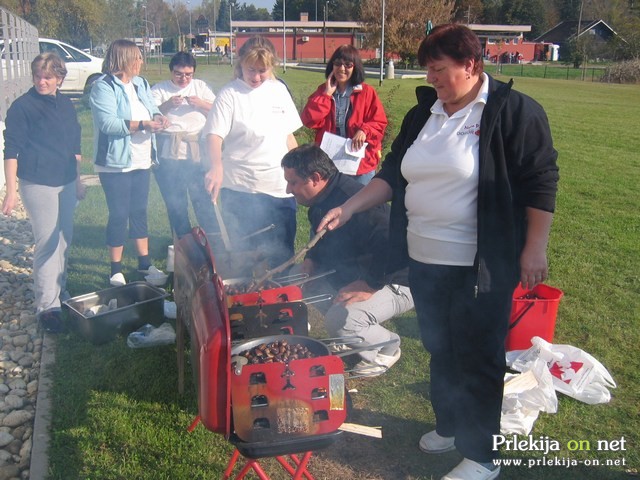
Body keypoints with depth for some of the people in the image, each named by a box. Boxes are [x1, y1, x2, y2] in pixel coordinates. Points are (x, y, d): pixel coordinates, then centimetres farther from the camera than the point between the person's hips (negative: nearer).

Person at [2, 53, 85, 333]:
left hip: (66, 183, 6)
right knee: (47, 244, -7)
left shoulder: (66, 105, 9)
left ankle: (59, 289, 30)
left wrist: (77, 180, 21)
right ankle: (47, 306, 0)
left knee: (64, 240, 13)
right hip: (38, 184, -6)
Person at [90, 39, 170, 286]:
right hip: (115, 163, -7)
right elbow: (107, 123, -23)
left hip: (141, 161, 7)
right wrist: (142, 125, -28)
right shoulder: (103, 87, -13)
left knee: (139, 211, 15)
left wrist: (159, 117, -7)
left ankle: (145, 263, 26)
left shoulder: (140, 83, 10)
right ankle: (116, 270, 13)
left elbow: (152, 108, 17)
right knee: (119, 215, 1)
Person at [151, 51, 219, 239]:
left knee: (204, 199, -6)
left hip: (198, 152, 0)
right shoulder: (159, 89, 10)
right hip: (169, 154, 0)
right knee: (175, 202, 4)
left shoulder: (200, 86, 16)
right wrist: (168, 105, -17)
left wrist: (201, 104, -7)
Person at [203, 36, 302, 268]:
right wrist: (217, 166, -32)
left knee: (282, 255, 8)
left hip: (280, 187, 4)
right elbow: (214, 135, -14)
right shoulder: (229, 94, -5)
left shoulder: (279, 90, 9)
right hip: (240, 190, -4)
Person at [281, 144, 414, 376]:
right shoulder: (321, 201, 3)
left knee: (339, 319, -32)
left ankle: (388, 347, 2)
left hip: (395, 283, -10)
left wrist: (369, 285, -33)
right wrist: (311, 260, 1)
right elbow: (323, 241, 21)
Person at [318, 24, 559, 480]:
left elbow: (541, 181, -10)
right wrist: (349, 207, 2)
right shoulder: (423, 114, 9)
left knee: (478, 357, 3)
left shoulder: (515, 111, -10)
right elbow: (393, 173, 12)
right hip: (425, 260, 7)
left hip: (482, 266, -6)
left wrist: (535, 249, -14)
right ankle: (449, 426, 39)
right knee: (440, 349, 18)